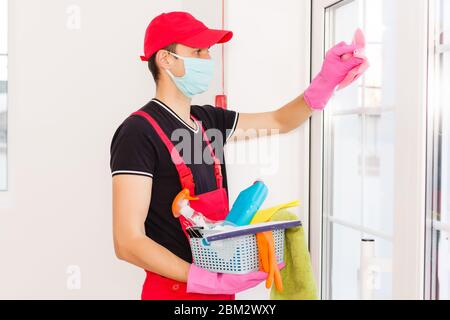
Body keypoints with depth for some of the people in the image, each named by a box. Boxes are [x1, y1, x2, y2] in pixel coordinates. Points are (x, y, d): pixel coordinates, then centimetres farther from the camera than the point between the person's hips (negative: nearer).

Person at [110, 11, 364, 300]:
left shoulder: (208, 120, 5)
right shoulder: (139, 131, -18)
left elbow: (280, 121, 15)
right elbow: (128, 243, -21)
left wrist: (327, 80, -2)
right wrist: (213, 281, -26)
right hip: (175, 289, -7)